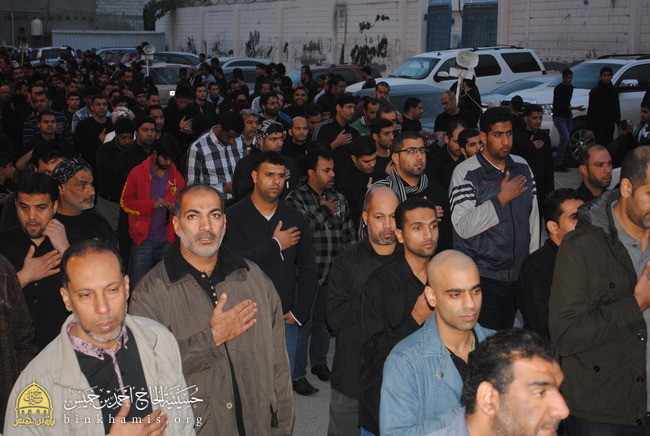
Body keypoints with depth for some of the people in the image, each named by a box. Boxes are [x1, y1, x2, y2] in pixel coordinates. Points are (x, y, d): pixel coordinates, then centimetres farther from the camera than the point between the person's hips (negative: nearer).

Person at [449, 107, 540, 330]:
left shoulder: (522, 167, 8)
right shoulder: (465, 173, -10)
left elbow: (533, 216, 15)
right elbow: (463, 227, -21)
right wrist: (502, 198, -19)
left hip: (518, 274, 5)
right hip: (482, 276, -5)